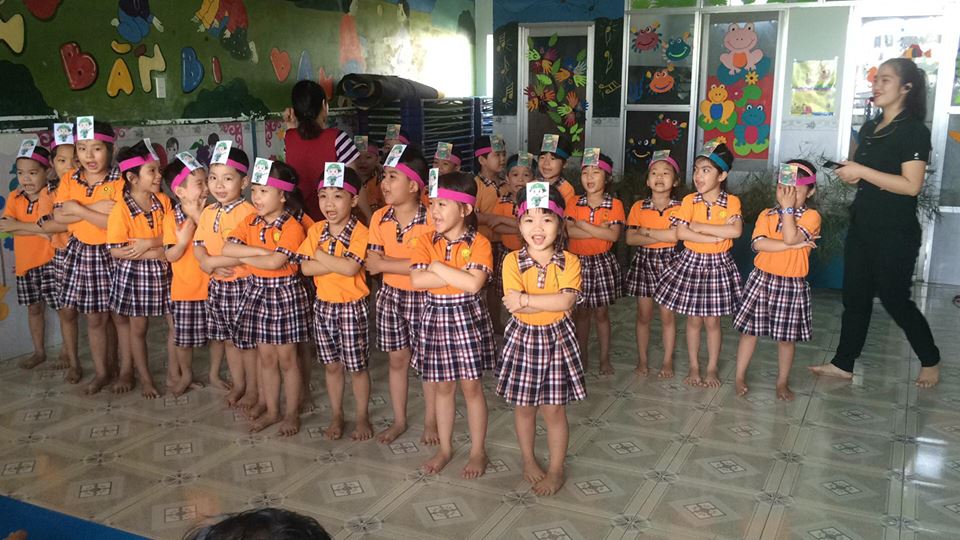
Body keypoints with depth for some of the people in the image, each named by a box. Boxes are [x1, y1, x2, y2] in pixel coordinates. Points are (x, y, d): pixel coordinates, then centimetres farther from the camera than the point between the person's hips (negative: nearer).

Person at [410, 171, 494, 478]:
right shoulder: (426, 241, -1)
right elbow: (417, 280, -15)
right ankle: (445, 448, 29)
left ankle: (478, 450, 21)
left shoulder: (479, 243, -11)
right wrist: (458, 275, -19)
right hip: (436, 316, 4)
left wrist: (438, 267, -17)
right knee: (443, 386, 14)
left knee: (471, 385, 6)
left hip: (467, 316, -3)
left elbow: (474, 284, -25)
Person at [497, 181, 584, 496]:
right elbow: (530, 303, -19)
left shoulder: (569, 262, -8)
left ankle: (556, 469, 25)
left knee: (554, 409, 6)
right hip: (523, 338, 1)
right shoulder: (513, 261, -9)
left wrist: (525, 299, -25)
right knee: (523, 406, 14)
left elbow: (566, 300, -24)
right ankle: (528, 461, 37)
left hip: (557, 339, -1)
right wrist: (552, 301, -21)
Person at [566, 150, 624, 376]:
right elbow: (570, 231, -15)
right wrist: (599, 230, -20)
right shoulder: (574, 203, -1)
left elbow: (614, 235, -19)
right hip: (578, 261, 2)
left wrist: (584, 225, -16)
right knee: (581, 311, 13)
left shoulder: (614, 204, -6)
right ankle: (582, 354, 29)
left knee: (601, 313, 7)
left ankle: (605, 357, 21)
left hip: (602, 262, -2)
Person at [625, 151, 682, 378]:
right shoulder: (638, 207, 0)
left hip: (668, 261, -2)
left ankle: (667, 362, 17)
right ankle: (643, 360, 21)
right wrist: (662, 236, -16)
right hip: (644, 261, 2)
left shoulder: (678, 208, -6)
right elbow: (630, 239, -8)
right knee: (643, 315, 9)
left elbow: (674, 234, -22)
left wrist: (646, 231, -13)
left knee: (667, 316, 5)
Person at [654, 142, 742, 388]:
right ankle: (694, 367, 23)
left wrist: (698, 225, -20)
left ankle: (712, 368, 23)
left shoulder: (732, 202, -6)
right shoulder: (689, 201, -4)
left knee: (712, 321, 8)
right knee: (693, 320, 9)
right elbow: (681, 232, -16)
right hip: (691, 262, 1)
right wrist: (716, 236, -20)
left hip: (718, 264, -1)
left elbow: (736, 231, -22)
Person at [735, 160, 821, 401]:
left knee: (787, 336, 9)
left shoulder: (811, 216, -7)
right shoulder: (766, 215, 1)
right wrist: (793, 245, -21)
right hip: (762, 279, 2)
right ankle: (740, 376, 22)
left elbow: (791, 236, -24)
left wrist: (788, 207, -17)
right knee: (750, 329, 8)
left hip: (792, 284, -2)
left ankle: (783, 381, 27)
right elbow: (759, 243, -15)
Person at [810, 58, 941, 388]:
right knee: (855, 297, 10)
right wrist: (851, 175, 0)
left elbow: (911, 185, -22)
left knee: (895, 299, 3)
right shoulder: (869, 129, 12)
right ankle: (843, 364, 17)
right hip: (862, 227, 8)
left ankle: (930, 361, 25)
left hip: (895, 234, -7)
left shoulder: (913, 131, -13)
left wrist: (861, 171, -21)